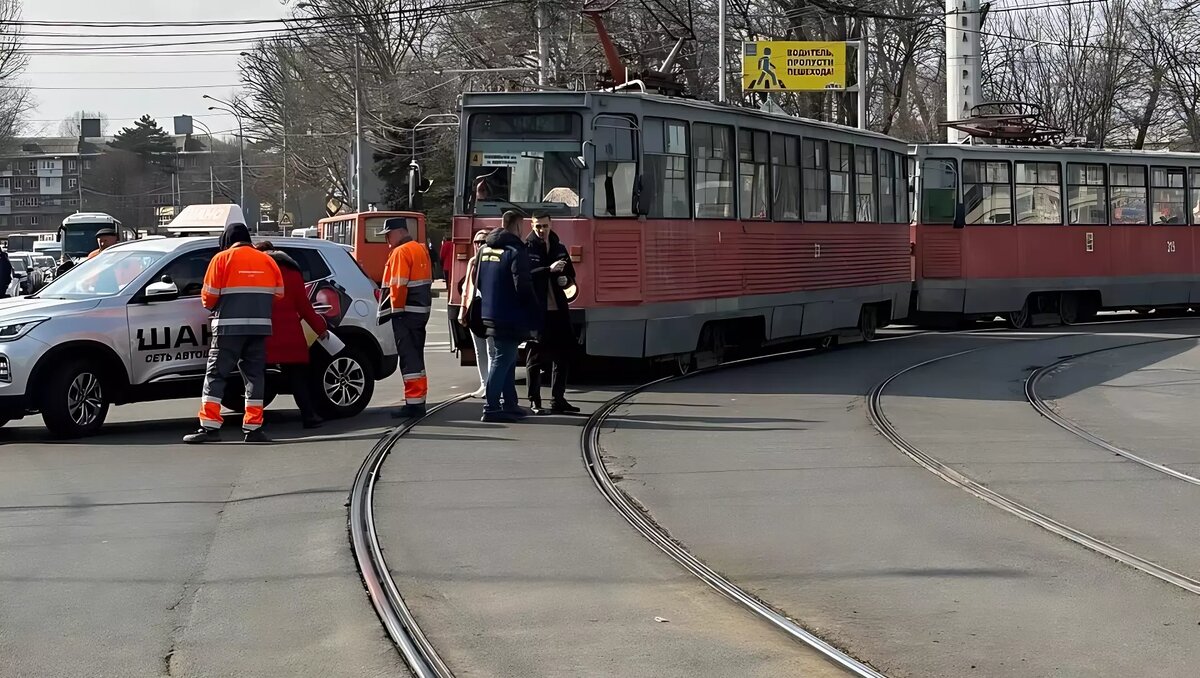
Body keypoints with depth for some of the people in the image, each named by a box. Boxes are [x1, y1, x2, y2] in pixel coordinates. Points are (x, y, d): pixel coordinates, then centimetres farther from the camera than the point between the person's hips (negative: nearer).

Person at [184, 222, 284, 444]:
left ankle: (210, 426, -8)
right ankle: (253, 428, 8)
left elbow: (209, 297, -5)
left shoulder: (222, 259, -2)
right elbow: (279, 294, 11)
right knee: (254, 375, 10)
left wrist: (215, 308, 16)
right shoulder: (267, 260, 10)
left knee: (216, 374, 0)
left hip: (229, 326, -4)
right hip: (260, 326, 4)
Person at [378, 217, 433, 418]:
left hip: (406, 312, -10)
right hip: (421, 310, 10)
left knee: (409, 358, -8)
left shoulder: (401, 252, -12)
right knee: (416, 357, 15)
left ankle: (413, 402, -10)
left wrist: (396, 309, -14)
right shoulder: (420, 249, 17)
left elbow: (398, 285, -18)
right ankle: (419, 400, 20)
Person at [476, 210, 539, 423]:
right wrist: (533, 322, -14)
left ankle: (509, 404, 22)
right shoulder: (515, 252, -15)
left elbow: (478, 282, 19)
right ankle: (491, 408, -7)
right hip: (509, 318, -8)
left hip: (489, 315, 8)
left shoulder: (485, 250, 11)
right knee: (502, 360, -5)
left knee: (507, 359, 17)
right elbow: (524, 289, -18)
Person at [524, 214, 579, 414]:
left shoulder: (559, 249, 15)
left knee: (562, 354, 8)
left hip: (558, 309, 6)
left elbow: (571, 275, 23)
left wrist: (566, 280, 0)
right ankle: (535, 401, 4)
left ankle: (558, 400, 17)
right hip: (536, 309, -6)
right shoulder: (526, 249, -3)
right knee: (535, 355, -1)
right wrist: (549, 270, -27)